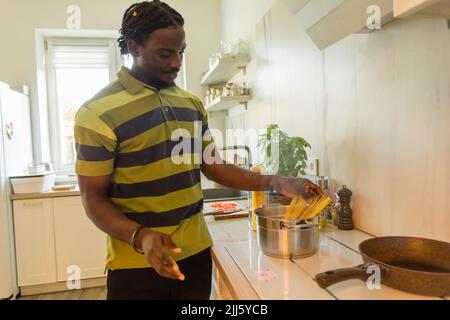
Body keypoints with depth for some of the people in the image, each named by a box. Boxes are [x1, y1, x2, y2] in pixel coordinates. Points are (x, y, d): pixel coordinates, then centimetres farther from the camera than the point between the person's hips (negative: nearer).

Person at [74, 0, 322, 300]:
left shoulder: (192, 104, 5)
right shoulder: (98, 114, -13)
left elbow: (213, 166, 8)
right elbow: (94, 198, -10)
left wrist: (276, 182, -2)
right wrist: (140, 237, -28)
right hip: (137, 264, -5)